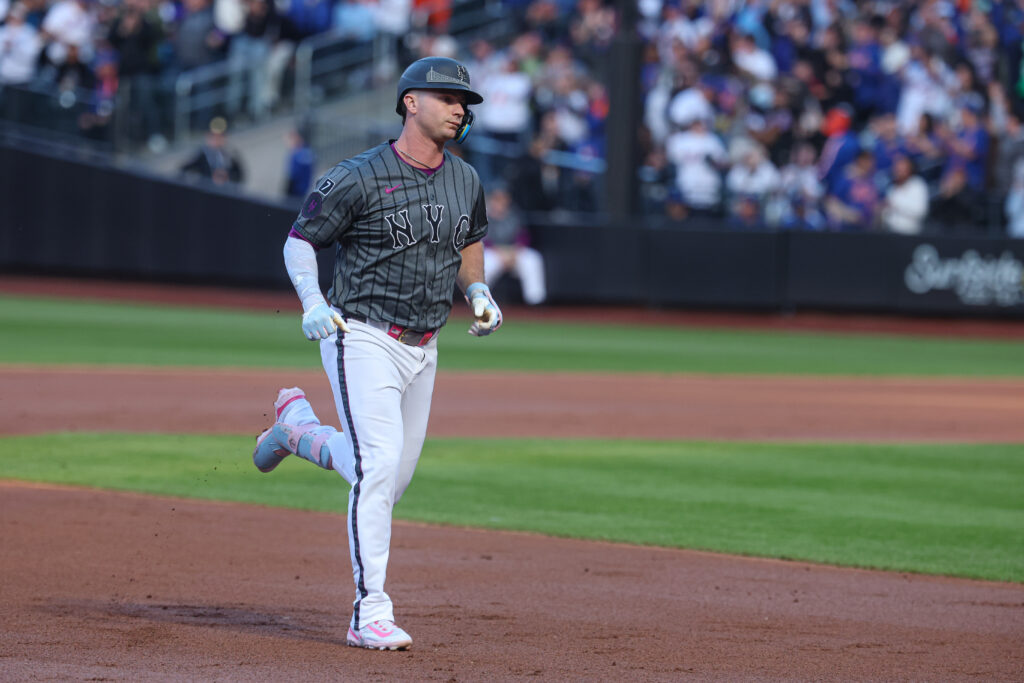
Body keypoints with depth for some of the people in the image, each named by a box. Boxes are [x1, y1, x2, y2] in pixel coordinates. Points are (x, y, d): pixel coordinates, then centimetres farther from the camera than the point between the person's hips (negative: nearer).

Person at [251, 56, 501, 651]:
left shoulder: (466, 182, 6)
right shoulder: (360, 178, -12)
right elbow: (299, 241, -5)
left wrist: (478, 291, 6)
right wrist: (312, 300, -21)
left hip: (423, 350, 7)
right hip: (362, 339, -7)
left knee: (393, 478, 14)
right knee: (379, 464, -19)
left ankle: (297, 423, 41)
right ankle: (371, 613, -16)